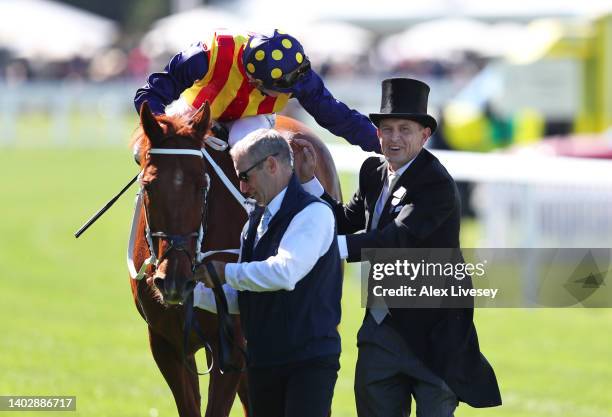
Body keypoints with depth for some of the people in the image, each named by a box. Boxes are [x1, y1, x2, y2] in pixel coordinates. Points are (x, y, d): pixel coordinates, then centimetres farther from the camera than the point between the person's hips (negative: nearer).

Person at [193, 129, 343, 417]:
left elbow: (285, 272, -27)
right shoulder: (255, 222, 15)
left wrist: (226, 273, -16)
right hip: (262, 359, 8)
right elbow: (240, 299, 19)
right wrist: (191, 291, 4)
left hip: (309, 358, -8)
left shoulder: (314, 213, -12)